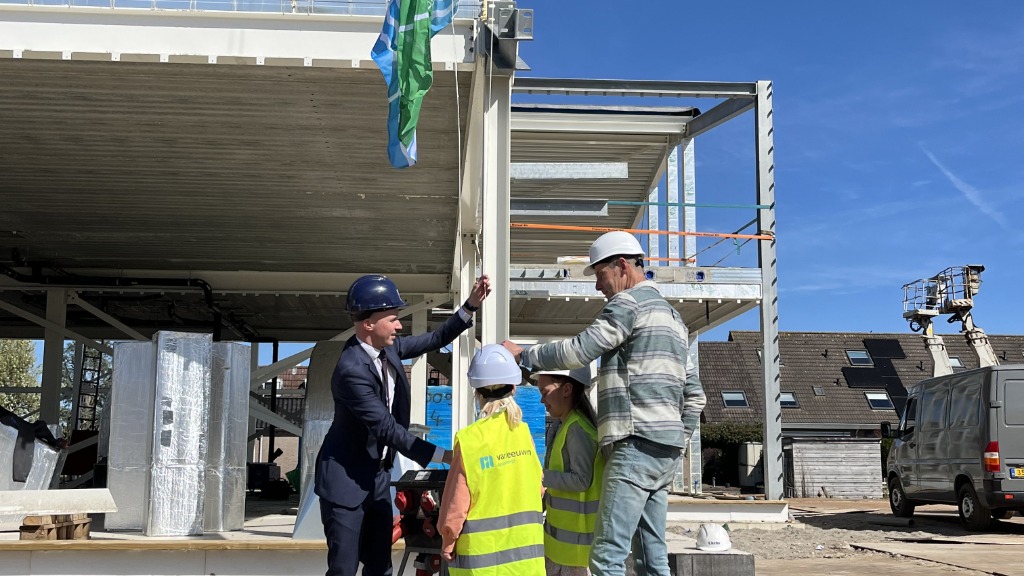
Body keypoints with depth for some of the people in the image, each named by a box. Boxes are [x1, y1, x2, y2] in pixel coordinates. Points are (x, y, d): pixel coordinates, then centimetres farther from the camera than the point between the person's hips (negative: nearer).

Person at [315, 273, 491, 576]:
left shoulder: (388, 347, -2)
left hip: (378, 477, 8)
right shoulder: (351, 369, -26)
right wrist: (443, 455, -25)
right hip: (346, 480, -8)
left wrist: (471, 305, -2)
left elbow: (434, 339, 11)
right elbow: (388, 429, -26)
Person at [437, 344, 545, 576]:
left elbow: (456, 501, -8)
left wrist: (447, 542, 5)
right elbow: (536, 486, 7)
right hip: (525, 546, 4)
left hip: (482, 552, -4)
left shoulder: (470, 439, -12)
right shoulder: (524, 432, 0)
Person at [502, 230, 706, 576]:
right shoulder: (672, 315, 25)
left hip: (637, 443, -10)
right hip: (666, 449, 10)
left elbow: (579, 351, -12)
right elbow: (694, 395, 25)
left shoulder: (629, 302, -4)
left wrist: (524, 356, 0)